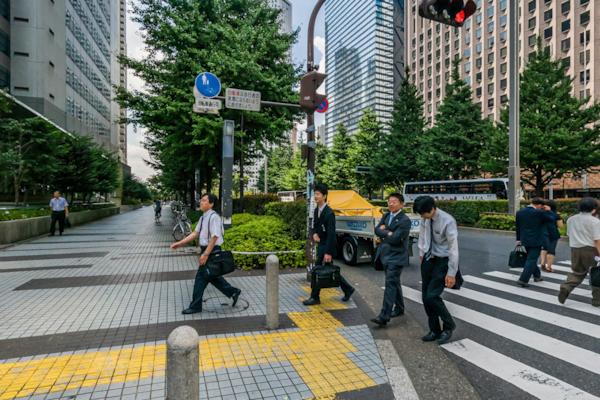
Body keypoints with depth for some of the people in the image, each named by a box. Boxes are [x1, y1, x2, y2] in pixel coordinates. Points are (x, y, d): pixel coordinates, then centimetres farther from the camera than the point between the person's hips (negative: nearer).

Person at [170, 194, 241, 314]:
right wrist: (179, 243, 8)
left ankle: (195, 306, 16)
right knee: (213, 277, 18)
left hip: (211, 251, -9)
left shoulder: (214, 217, -19)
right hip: (206, 250, 9)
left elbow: (214, 237, -23)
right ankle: (233, 292, 30)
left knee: (201, 278, 1)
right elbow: (195, 233, 12)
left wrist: (205, 254, -23)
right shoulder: (203, 217, 10)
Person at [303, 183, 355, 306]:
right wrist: (314, 234, -7)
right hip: (321, 245, 9)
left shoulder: (329, 213, -20)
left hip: (327, 246, -9)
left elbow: (331, 234, -23)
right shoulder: (317, 210, 7)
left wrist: (328, 252, -25)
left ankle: (315, 298, 12)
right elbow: (314, 226, 16)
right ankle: (347, 289, 31)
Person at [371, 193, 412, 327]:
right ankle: (399, 308, 35)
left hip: (396, 257, -8)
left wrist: (384, 232, -5)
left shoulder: (405, 220, -14)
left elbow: (395, 239, -20)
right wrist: (388, 233, -14)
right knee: (394, 283, 19)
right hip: (385, 255, 8)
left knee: (390, 284, -11)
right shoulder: (386, 215, 10)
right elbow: (377, 230, 1)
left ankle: (384, 316, -12)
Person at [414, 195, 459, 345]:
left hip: (442, 261, -6)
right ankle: (435, 331, 27)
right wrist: (421, 253, 14)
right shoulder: (425, 219, -5)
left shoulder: (448, 221, -23)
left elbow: (453, 247, -20)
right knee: (425, 297, 9)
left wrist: (451, 273, -18)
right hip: (428, 259, 6)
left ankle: (448, 326, 16)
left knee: (432, 296, -12)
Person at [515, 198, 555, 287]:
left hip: (525, 240, 6)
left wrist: (518, 239, 16)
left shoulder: (519, 212, 3)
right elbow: (552, 220, -3)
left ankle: (537, 276, 35)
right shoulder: (540, 213, -15)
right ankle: (523, 280, -6)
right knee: (531, 260, -2)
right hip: (536, 241, -6)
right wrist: (548, 211, 9)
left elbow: (517, 227, 9)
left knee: (531, 258, 21)